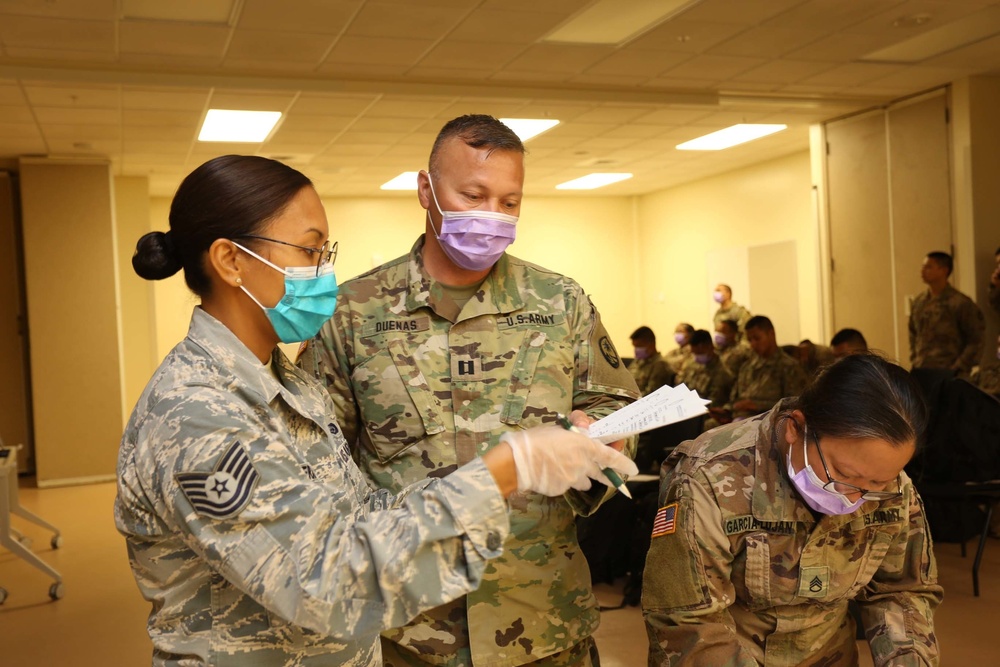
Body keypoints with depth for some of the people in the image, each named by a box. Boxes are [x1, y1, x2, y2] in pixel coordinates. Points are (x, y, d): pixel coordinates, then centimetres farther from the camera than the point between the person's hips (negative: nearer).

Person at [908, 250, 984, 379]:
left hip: (948, 375, -5)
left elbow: (975, 341, -5)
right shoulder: (918, 302, 10)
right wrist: (914, 364, 11)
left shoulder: (961, 303, -6)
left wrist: (957, 369, -9)